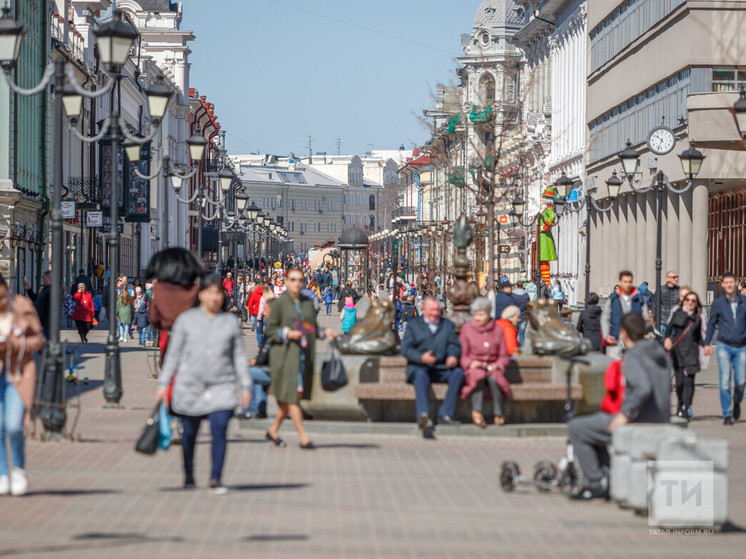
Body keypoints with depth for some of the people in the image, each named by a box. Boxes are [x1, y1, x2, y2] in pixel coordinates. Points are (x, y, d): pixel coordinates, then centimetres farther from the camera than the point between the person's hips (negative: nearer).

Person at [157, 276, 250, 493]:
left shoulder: (230, 322, 7)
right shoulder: (186, 320, 4)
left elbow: (240, 356, 10)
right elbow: (173, 353, 5)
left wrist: (246, 386, 6)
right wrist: (164, 383, 1)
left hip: (221, 387, 0)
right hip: (190, 386, 0)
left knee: (219, 431, -14)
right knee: (189, 434, 8)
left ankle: (216, 479, -9)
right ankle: (188, 476, 27)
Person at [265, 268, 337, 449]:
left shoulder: (308, 303, 11)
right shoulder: (279, 303, -4)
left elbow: (313, 328, 17)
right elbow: (269, 330, -5)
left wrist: (325, 332, -2)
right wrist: (287, 334, -19)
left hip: (304, 355, 6)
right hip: (285, 354, -6)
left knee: (292, 396, 8)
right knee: (291, 395, -8)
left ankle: (273, 430, 24)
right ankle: (303, 437, -6)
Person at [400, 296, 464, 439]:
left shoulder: (448, 325, 24)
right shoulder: (413, 324, 15)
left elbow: (454, 344, 11)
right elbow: (406, 348, 3)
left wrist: (453, 356, -14)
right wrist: (421, 357, -17)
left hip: (442, 368, 3)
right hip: (419, 367, -3)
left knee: (458, 373, -27)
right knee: (421, 375, -37)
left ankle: (445, 414, -31)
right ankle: (423, 416, -56)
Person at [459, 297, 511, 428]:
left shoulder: (497, 330, 12)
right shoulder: (467, 329, 9)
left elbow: (504, 356, 11)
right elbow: (462, 354, 6)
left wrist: (497, 365, -9)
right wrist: (470, 363, -14)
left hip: (492, 368, 1)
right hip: (473, 368, -1)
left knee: (494, 378, -35)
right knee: (479, 376, -37)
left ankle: (498, 413, -26)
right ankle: (476, 411, -44)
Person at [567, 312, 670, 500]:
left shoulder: (633, 357, -18)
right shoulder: (659, 352, 11)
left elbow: (644, 388, -34)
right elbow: (666, 389, 19)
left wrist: (626, 414, -24)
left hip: (639, 424, -10)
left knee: (576, 428, -1)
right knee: (594, 421, 30)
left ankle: (597, 484, 0)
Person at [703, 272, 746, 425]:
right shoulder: (718, 302, 3)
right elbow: (711, 323, 10)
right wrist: (707, 343, 5)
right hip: (724, 346, -1)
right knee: (725, 382, -8)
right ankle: (727, 414, 0)